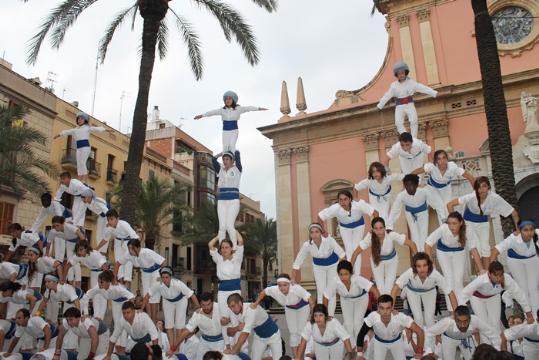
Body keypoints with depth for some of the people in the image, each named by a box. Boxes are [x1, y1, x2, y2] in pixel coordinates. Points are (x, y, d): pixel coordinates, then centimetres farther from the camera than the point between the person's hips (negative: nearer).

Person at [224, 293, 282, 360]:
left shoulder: (251, 309, -36)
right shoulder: (234, 312, -16)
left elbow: (245, 333, -40)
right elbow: (230, 332, -14)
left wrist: (234, 350, -41)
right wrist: (237, 328, -35)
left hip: (272, 335, -5)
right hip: (258, 336, 5)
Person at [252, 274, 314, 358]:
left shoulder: (296, 289, -45)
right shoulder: (274, 290, -34)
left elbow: (311, 301, -42)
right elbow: (263, 292, -13)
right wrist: (256, 303, -10)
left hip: (303, 306, -3)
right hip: (289, 308, 3)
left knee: (301, 331, 1)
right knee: (292, 332, 8)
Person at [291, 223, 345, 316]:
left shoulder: (329, 240, -34)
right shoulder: (307, 245, -28)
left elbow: (341, 254, -27)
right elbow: (297, 263, -21)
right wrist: (293, 280, -23)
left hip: (333, 264, -1)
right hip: (318, 266, 1)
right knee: (321, 292, 2)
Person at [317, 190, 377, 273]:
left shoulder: (358, 205, -42)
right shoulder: (335, 208, -39)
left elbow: (375, 213, -35)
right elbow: (320, 216, -27)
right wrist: (323, 231, -21)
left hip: (358, 226, -1)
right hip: (344, 227, 1)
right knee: (348, 250, 6)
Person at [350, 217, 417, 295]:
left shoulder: (392, 235, -35)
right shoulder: (369, 237, -32)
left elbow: (412, 244, -28)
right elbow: (356, 252, -23)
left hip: (391, 260, 0)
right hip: (377, 260, 0)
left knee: (389, 289, -6)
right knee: (380, 288, -2)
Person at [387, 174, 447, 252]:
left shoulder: (424, 192, -39)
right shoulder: (401, 195, -36)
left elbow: (437, 203, -28)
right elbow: (394, 210, -28)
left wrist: (443, 217, -29)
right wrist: (389, 227, -30)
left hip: (422, 213, 0)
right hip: (410, 214, 0)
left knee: (423, 234, 4)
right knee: (415, 235, 4)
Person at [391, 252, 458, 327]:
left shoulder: (435, 274, -39)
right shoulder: (410, 273, -42)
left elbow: (450, 293, -31)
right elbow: (396, 287, -41)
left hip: (429, 291, 1)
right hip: (412, 291, -1)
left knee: (429, 319, -1)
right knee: (418, 318, -6)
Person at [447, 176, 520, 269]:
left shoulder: (495, 198, -26)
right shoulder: (471, 197, -31)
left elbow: (514, 213, -18)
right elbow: (450, 204, -30)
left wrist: (518, 229, -19)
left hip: (483, 222, 2)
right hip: (469, 222, -2)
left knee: (485, 247, 1)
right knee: (476, 248, -7)